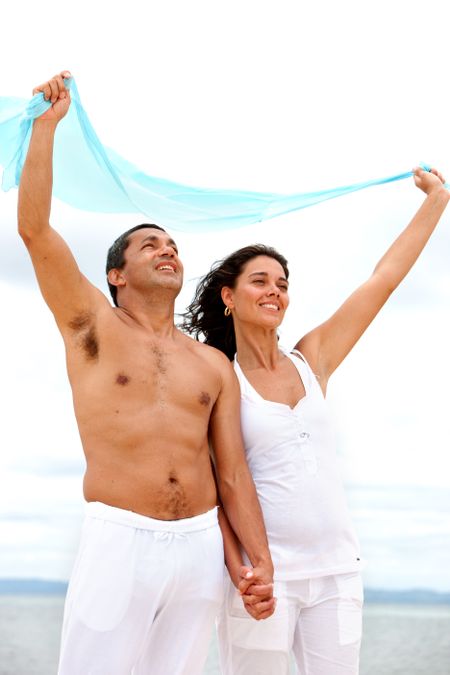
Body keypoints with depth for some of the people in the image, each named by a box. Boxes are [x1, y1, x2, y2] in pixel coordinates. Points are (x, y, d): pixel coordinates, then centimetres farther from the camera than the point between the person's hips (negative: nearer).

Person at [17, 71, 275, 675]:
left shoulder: (215, 367, 15)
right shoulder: (93, 326, 6)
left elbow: (233, 471, 13)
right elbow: (34, 228, -4)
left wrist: (261, 558, 2)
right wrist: (47, 123, -1)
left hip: (202, 547, 4)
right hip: (119, 540, -3)